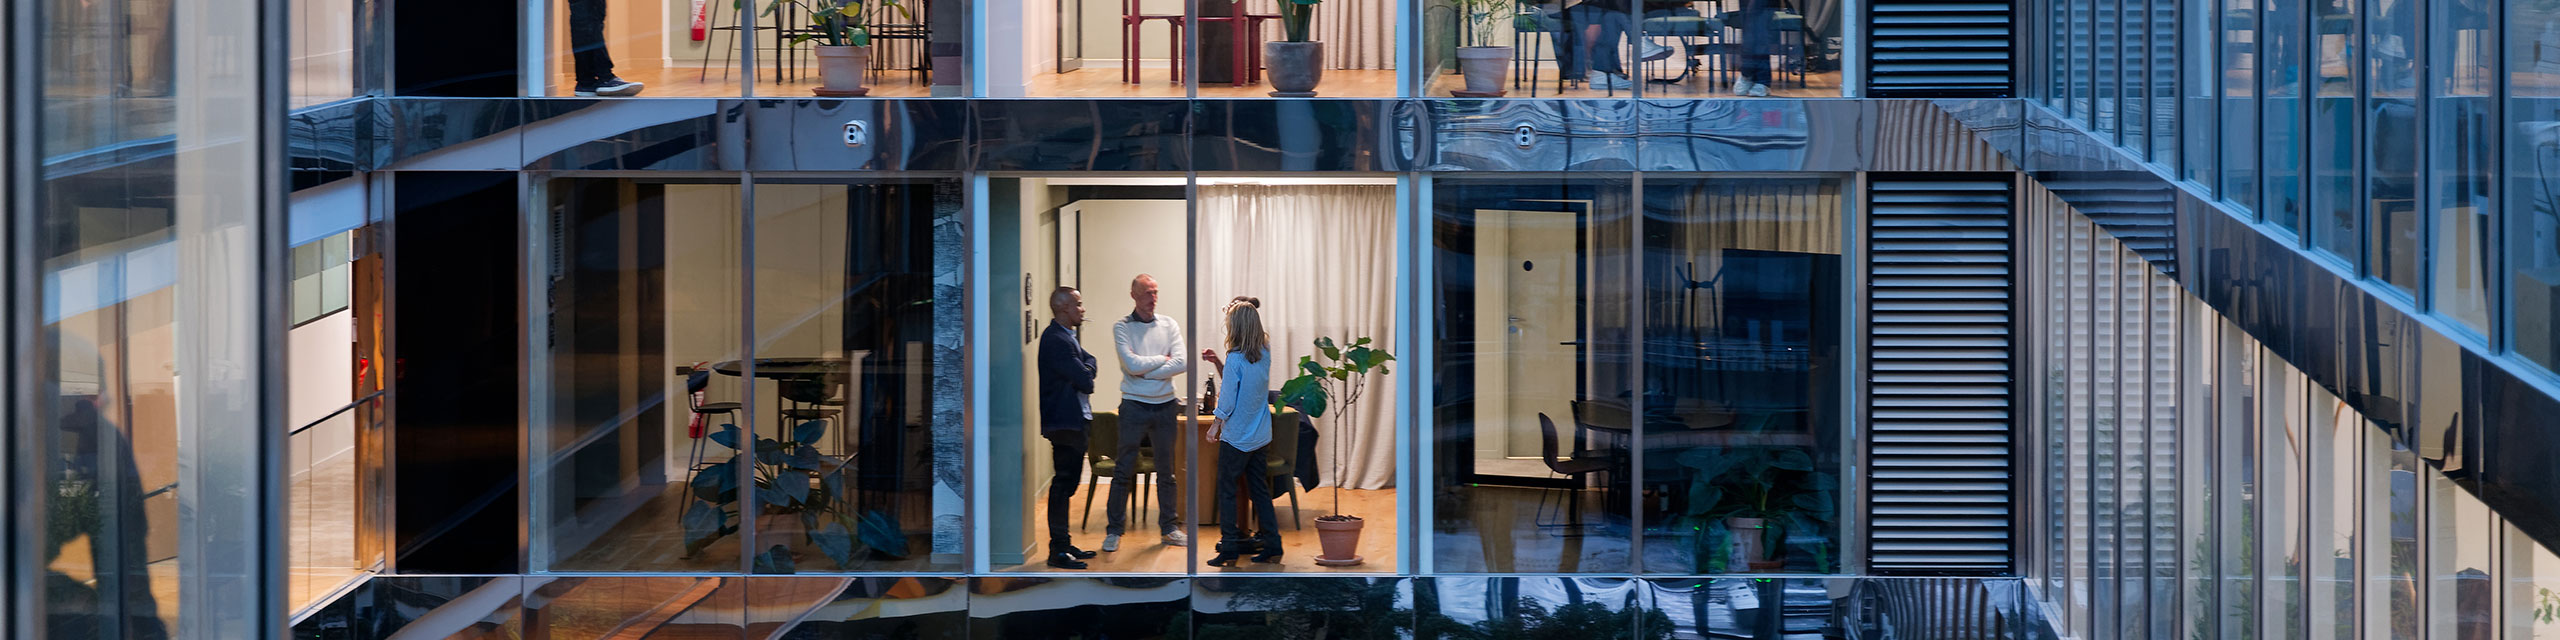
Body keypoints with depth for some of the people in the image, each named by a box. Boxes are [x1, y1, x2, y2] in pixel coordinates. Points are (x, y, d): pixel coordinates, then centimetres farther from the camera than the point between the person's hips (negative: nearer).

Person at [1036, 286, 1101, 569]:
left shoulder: (1066, 337, 17)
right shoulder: (1056, 339, -18)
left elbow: (1091, 364, 17)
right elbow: (1084, 378, -19)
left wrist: (1088, 367, -2)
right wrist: (1088, 369, 0)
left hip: (1073, 421, 11)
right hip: (1064, 421, -11)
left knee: (1067, 482, 15)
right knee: (1063, 483, -9)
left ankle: (1063, 543, 22)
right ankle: (1058, 550, -9)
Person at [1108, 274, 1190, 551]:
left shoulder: (1169, 325, 5)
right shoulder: (1122, 327, -3)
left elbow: (1182, 363, -7)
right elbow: (1132, 364, -16)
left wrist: (1146, 371, -12)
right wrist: (1163, 360, -5)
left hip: (1165, 405, 3)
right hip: (1134, 406, -3)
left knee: (1168, 471, 9)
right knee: (1124, 471, -1)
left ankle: (1170, 527, 18)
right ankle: (1114, 530, 5)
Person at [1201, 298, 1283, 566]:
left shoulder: (1236, 358, -20)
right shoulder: (1264, 354, 1)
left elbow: (1228, 401, -16)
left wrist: (1216, 425, -1)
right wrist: (1218, 362, 2)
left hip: (1236, 436, -6)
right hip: (1261, 436, 7)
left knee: (1226, 489, 4)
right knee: (1259, 489, 13)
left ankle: (1229, 548, 3)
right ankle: (1272, 545, 12)